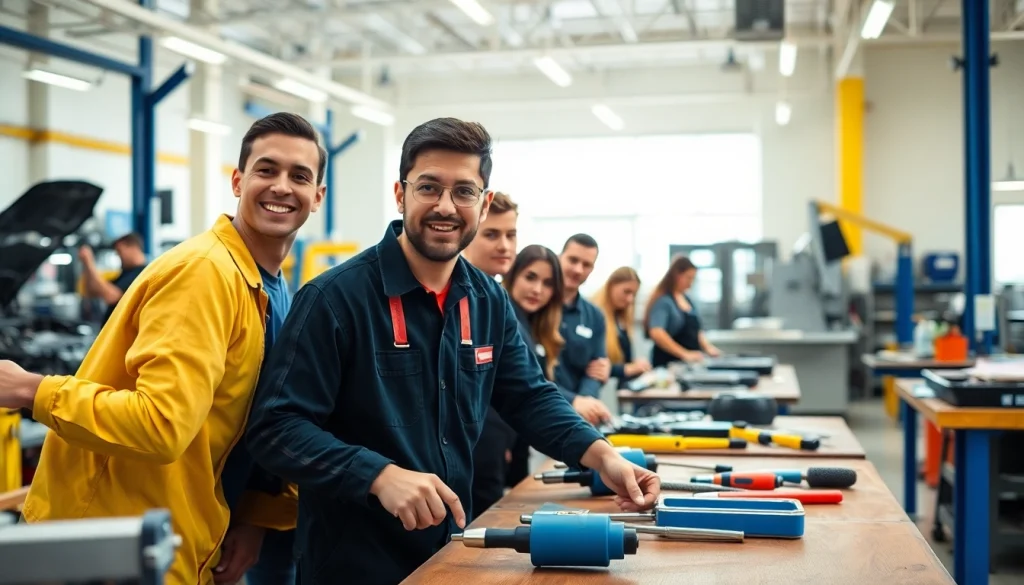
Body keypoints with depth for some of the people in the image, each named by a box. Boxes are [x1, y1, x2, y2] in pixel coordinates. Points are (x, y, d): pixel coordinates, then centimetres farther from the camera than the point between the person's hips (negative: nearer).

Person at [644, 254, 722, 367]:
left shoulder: (687, 299, 15)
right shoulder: (662, 301, -9)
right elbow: (657, 333, -23)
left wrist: (707, 348, 7)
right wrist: (684, 354, -28)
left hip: (690, 364, 7)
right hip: (668, 364, -7)